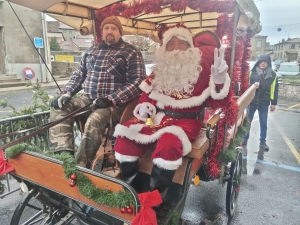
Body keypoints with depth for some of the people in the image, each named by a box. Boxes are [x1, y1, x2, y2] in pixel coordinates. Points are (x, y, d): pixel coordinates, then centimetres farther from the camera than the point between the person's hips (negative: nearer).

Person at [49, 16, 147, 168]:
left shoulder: (131, 53, 0)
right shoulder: (91, 51, 19)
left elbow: (137, 82, -11)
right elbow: (78, 75, 23)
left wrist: (111, 100, -20)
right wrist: (66, 93, 4)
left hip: (114, 103, -6)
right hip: (88, 99, 7)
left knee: (94, 122, -33)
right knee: (59, 108, -9)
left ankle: (80, 165, -21)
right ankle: (63, 154, -17)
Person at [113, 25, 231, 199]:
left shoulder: (201, 69, -1)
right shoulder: (160, 69, 11)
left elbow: (217, 103, -6)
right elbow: (147, 93, 22)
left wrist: (220, 80, -24)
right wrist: (144, 106, 1)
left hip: (185, 121, -4)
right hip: (156, 116, 5)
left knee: (168, 144, -35)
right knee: (125, 137, -14)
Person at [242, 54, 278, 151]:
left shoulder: (273, 75, 2)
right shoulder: (252, 72, -2)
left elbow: (274, 89, 3)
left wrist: (273, 103, 1)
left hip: (264, 103, 1)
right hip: (251, 101, 0)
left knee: (263, 123, 8)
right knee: (248, 121, 9)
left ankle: (262, 142, 20)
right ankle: (245, 139, 23)